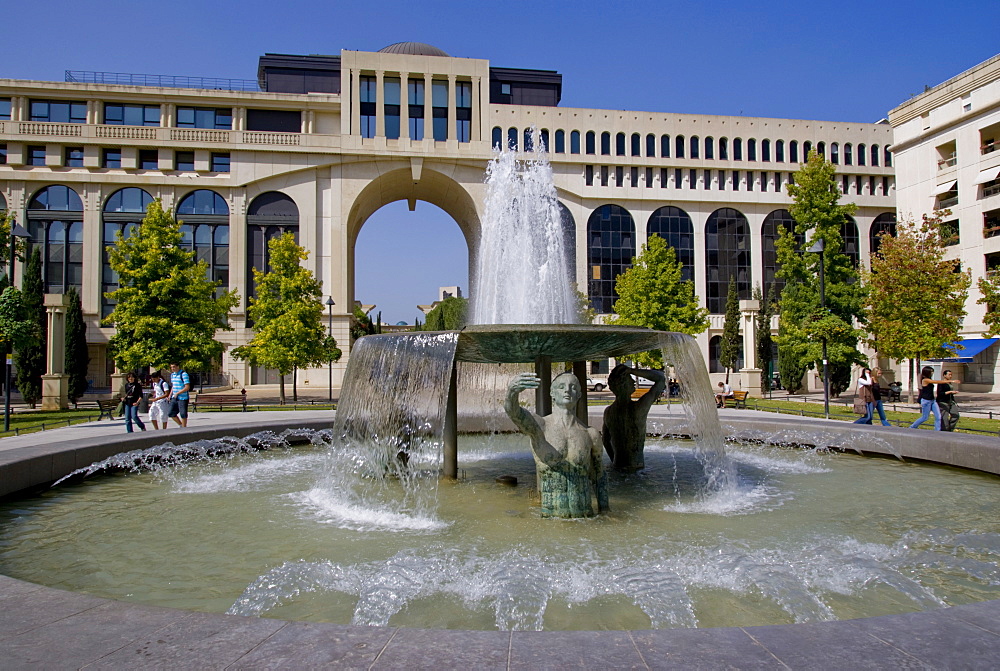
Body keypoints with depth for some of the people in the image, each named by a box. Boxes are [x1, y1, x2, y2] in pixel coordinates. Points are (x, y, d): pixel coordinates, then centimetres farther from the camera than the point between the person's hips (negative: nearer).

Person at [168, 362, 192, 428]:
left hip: (182, 398, -8)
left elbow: (187, 387, -17)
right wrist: (170, 395, 12)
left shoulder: (184, 374, -12)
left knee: (183, 414, -1)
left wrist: (177, 393, -17)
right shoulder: (172, 374, 11)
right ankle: (180, 425, 25)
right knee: (171, 413, 7)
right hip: (174, 398, 8)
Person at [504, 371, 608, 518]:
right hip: (550, 516, -2)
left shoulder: (591, 435, 6)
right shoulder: (539, 426, -3)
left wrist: (603, 513, 15)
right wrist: (512, 391, -46)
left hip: (585, 517, 2)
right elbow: (512, 410, -24)